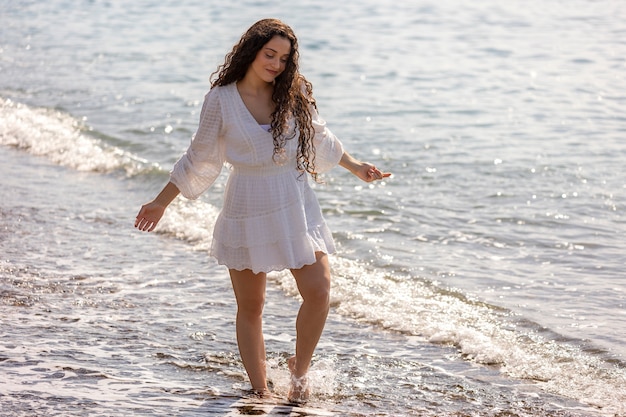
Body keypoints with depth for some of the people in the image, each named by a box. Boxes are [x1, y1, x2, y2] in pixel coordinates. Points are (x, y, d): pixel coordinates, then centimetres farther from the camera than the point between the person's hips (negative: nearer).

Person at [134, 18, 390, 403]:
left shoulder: (295, 92, -1)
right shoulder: (221, 99, -7)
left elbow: (318, 136, 17)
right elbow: (200, 158, 3)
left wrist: (355, 166, 21)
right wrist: (161, 203, 5)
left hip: (295, 206, 2)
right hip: (248, 210, -2)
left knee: (319, 291, -11)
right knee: (250, 307, 6)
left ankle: (300, 367, 14)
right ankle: (260, 392, 18)